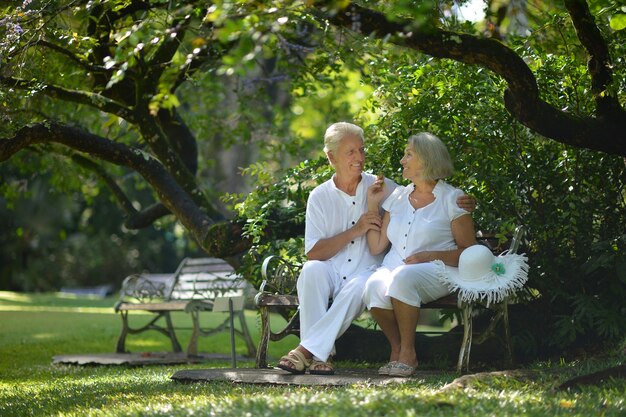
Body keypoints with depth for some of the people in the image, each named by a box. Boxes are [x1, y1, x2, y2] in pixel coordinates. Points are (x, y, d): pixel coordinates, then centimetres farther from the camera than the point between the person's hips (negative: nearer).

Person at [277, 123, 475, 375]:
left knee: (360, 286, -35)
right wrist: (355, 231, -12)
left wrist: (458, 203, -7)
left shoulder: (382, 187, 9)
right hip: (331, 273, 0)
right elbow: (313, 253, -2)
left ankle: (307, 350, -35)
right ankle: (319, 354, -36)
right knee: (312, 270, -33)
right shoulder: (320, 197, 7)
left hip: (366, 272, 0)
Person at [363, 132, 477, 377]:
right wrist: (373, 206, 12)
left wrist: (428, 257, -14)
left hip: (436, 272, -4)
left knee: (402, 277, -38)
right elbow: (376, 247, 15)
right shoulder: (397, 196, 19)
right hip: (394, 268, 4)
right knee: (374, 285, -32)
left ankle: (408, 352, -23)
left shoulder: (452, 199, 4)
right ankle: (396, 349, -13)